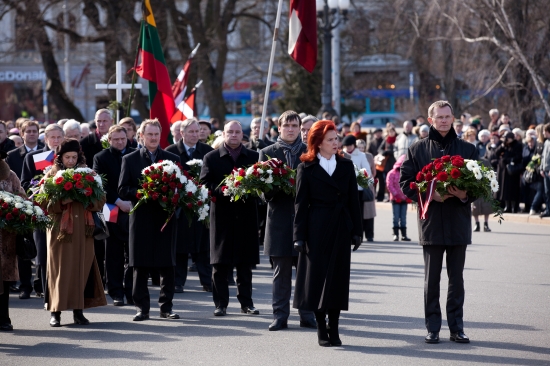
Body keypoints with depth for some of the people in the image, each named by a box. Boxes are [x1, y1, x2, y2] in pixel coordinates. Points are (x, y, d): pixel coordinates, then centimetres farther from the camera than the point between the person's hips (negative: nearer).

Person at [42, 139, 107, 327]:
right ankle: (56, 312, -1)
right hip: (60, 229, -2)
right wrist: (61, 202, -18)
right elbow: (44, 204, -2)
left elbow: (100, 201, 6)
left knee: (82, 268, 1)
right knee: (60, 269, -4)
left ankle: (78, 310, 8)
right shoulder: (51, 175, 3)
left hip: (83, 229, 2)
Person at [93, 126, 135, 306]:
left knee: (132, 256, 1)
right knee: (114, 256, 3)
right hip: (113, 212, -1)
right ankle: (116, 293, 7)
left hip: (133, 210, 1)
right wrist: (119, 202, -13)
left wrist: (133, 202, -7)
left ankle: (131, 292, 7)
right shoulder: (101, 158, 4)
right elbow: (101, 185, -4)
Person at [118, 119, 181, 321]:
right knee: (140, 266, 0)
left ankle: (166, 307, 8)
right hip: (141, 219, -1)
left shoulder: (173, 159, 10)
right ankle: (142, 308, 6)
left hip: (166, 217, 1)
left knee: (167, 265, 1)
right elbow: (123, 191, 2)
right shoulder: (130, 160, 7)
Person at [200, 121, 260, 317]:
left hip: (246, 215, 1)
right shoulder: (211, 158, 5)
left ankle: (246, 302, 13)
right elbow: (204, 185, -1)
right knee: (220, 264, 0)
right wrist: (221, 190, -17)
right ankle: (220, 304, 5)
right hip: (222, 215, -1)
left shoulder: (253, 157, 9)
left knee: (245, 263, 5)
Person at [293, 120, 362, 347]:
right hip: (317, 228, -2)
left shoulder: (346, 166, 8)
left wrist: (356, 231, 4)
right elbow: (301, 204, 0)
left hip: (341, 229, 2)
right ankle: (322, 330, 7)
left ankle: (334, 329, 9)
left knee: (338, 277, 3)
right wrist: (299, 235, -5)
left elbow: (353, 200, 8)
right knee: (317, 277, 0)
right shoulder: (307, 169, 1)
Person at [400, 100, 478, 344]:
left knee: (457, 277, 5)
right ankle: (432, 328, 9)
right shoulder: (418, 149, 4)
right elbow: (405, 183, 1)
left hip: (458, 221, 1)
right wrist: (429, 195, -14)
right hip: (431, 221, -1)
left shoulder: (467, 149, 7)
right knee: (431, 278, 3)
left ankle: (456, 327, 11)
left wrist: (465, 195, -14)